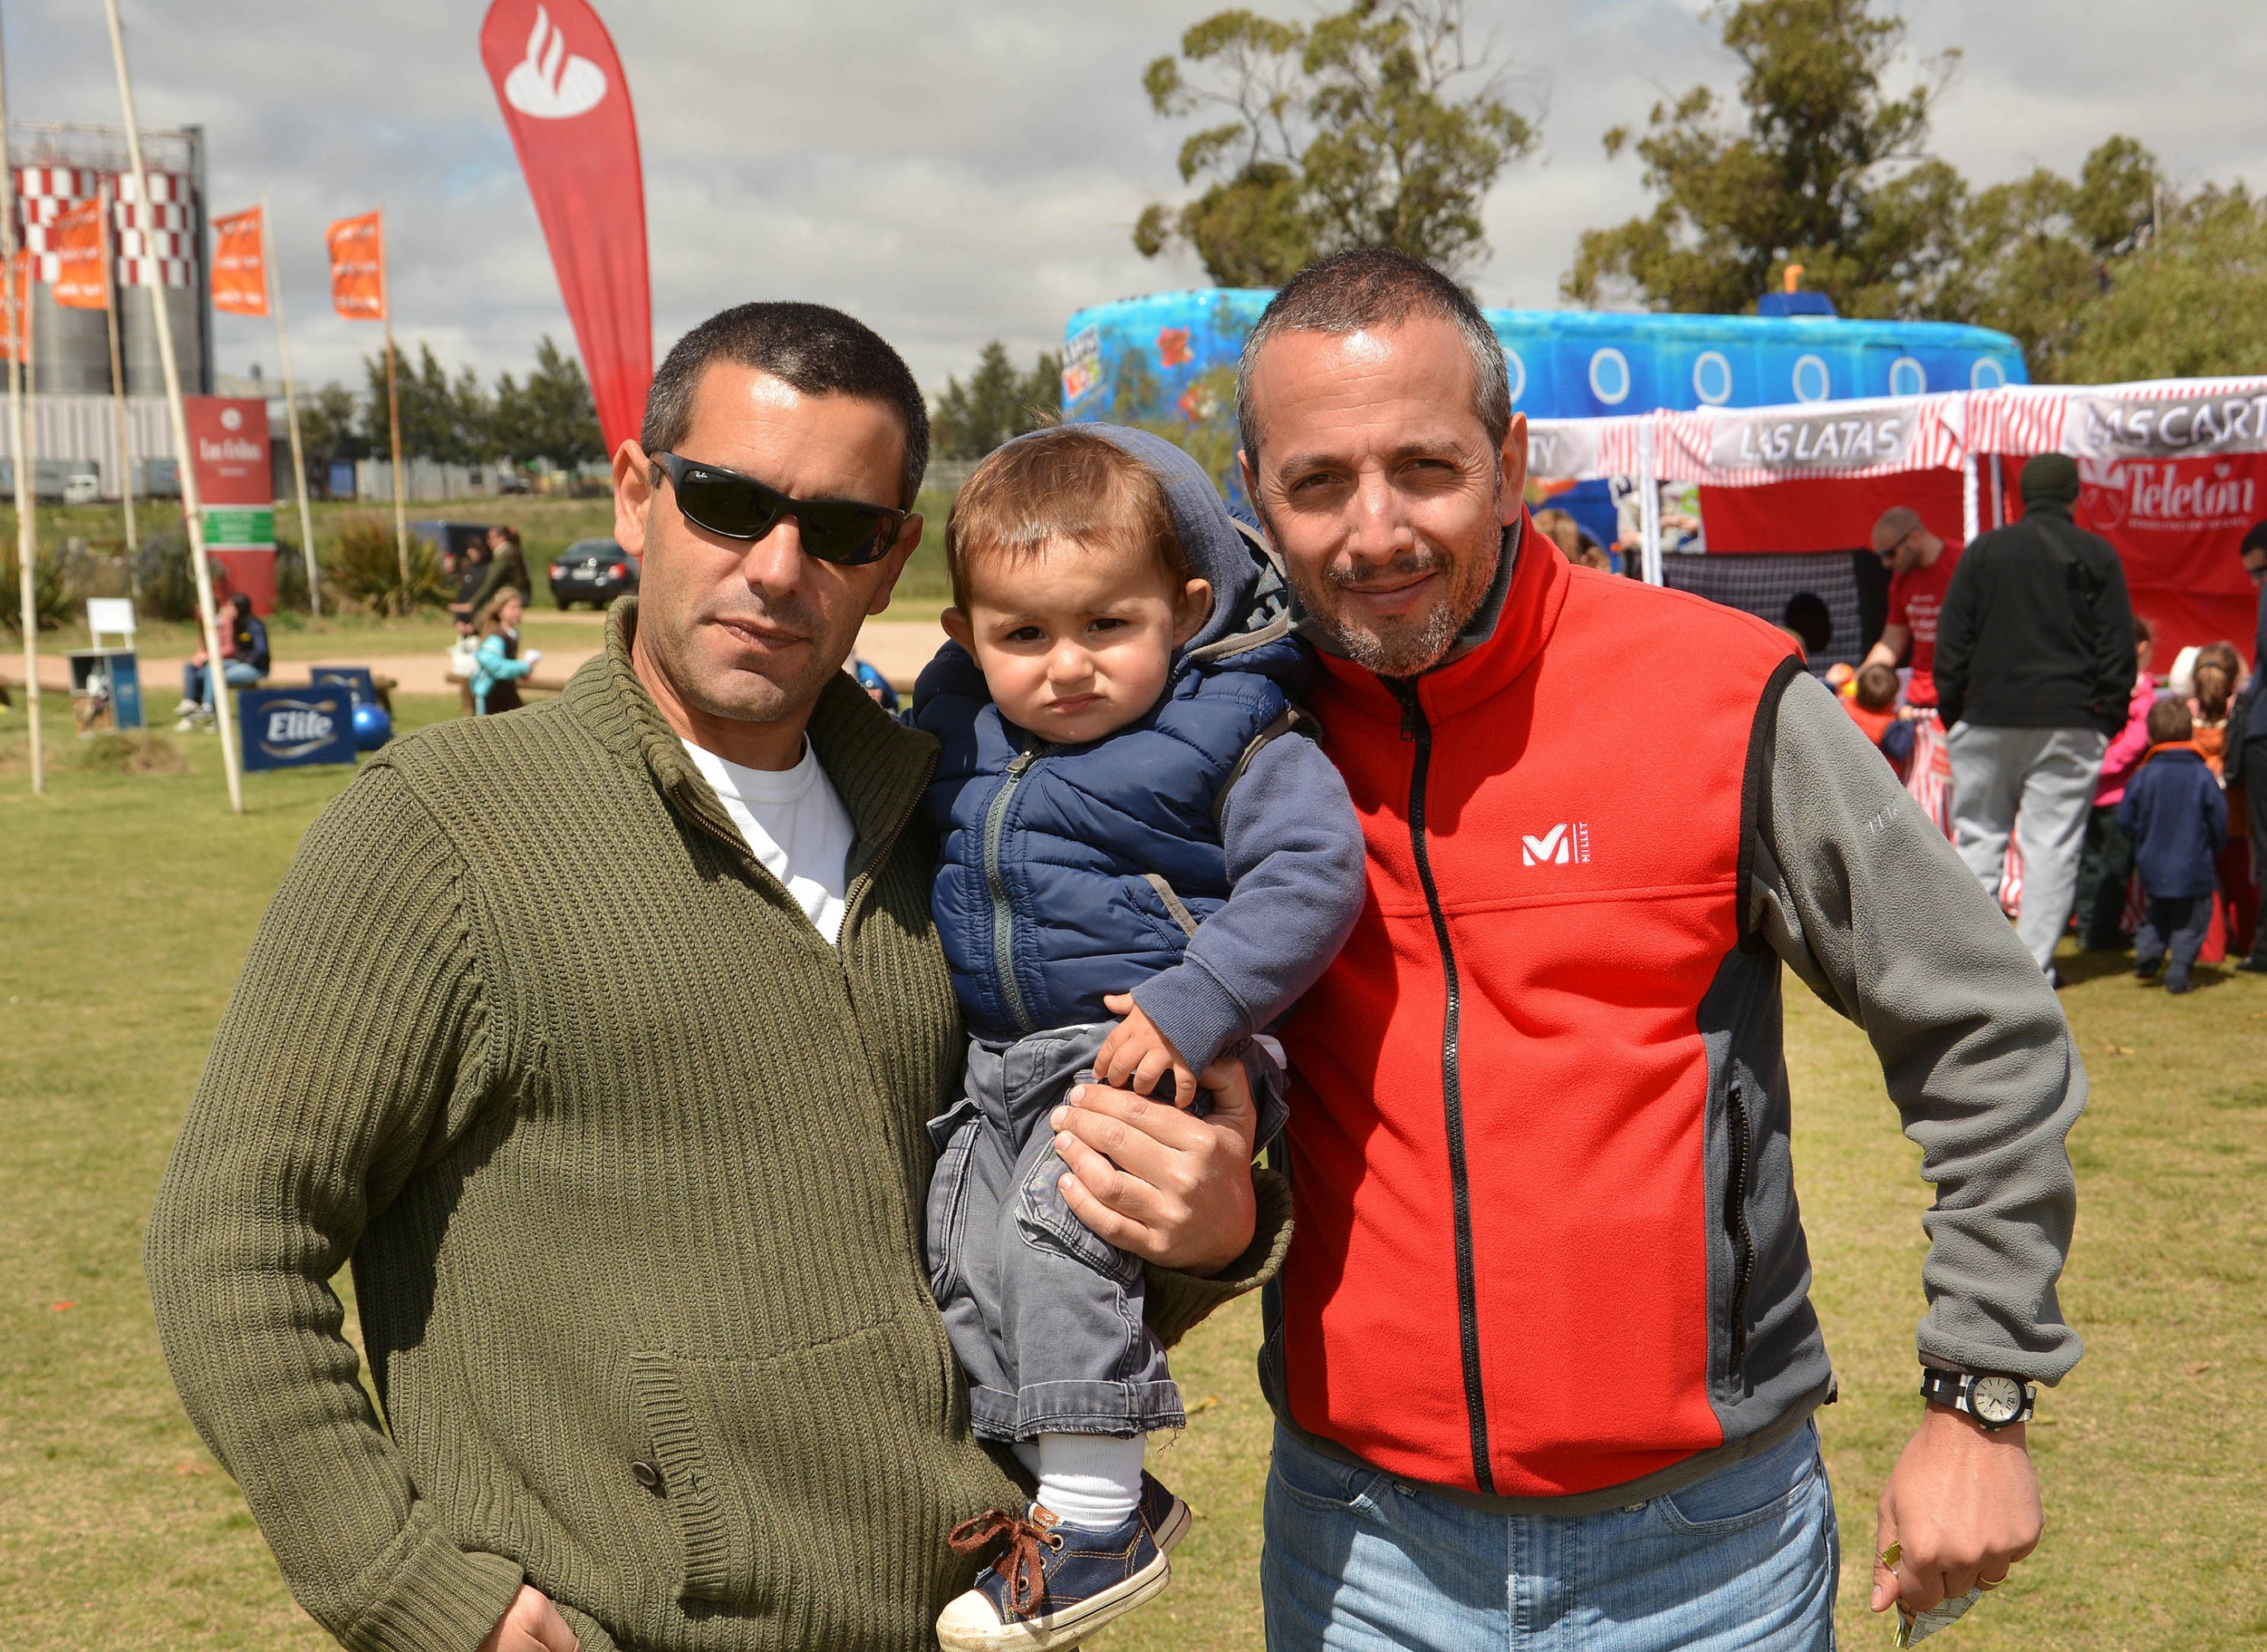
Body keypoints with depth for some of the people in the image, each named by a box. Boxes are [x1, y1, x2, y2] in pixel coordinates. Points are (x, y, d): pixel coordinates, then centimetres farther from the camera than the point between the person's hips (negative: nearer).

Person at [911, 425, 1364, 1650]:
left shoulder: (1231, 736, -12)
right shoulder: (959, 730, 7)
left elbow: (1312, 874, -21)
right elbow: (906, 851, 27)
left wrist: (1192, 1007, -28)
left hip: (1146, 1054, -7)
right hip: (1003, 1063, 8)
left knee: (1053, 1229, -24)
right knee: (966, 1272, 5)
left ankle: (1098, 1516, -10)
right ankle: (1100, 1495, 21)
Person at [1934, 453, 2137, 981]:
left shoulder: (1983, 551, 5)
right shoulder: (2097, 555, 3)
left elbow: (1952, 640, 4)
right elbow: (2118, 645, 1)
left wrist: (1952, 710, 10)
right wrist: (2112, 714, 8)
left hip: (1989, 717, 1)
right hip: (2070, 722, -1)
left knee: (1979, 836, 10)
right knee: (2053, 843, 1)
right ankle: (2034, 965, -2)